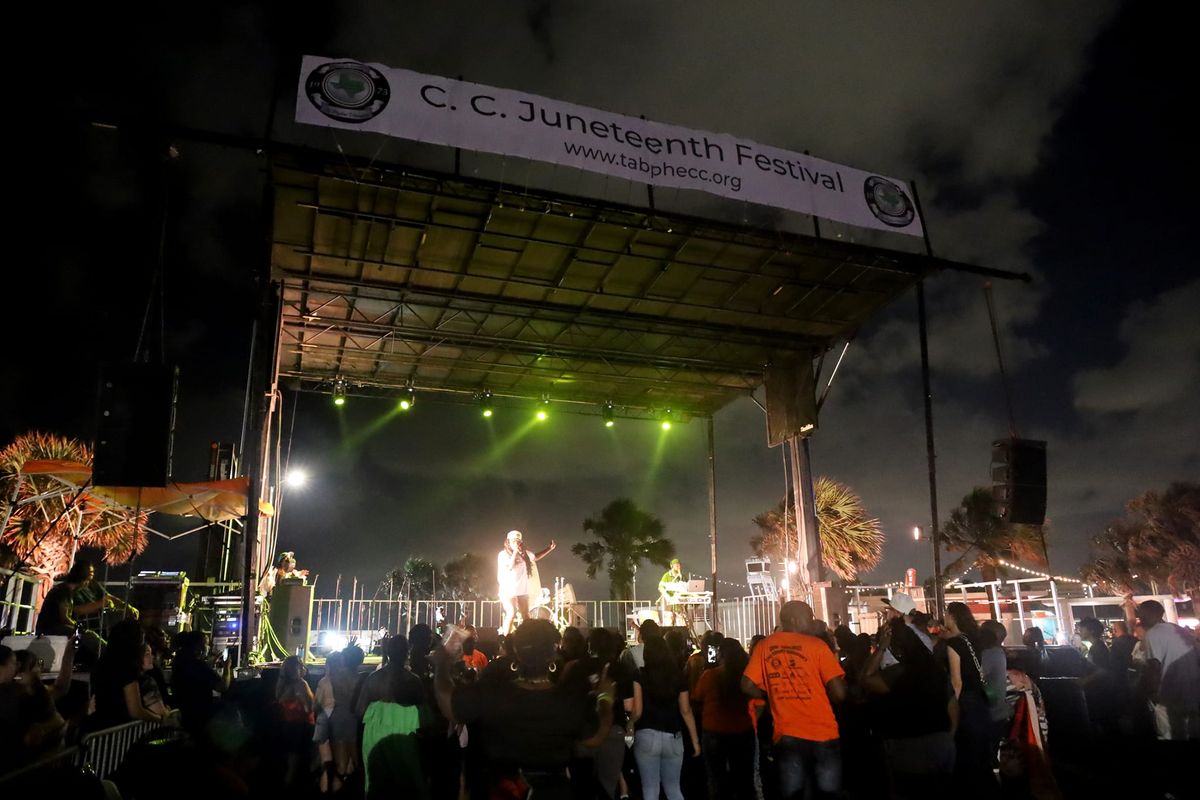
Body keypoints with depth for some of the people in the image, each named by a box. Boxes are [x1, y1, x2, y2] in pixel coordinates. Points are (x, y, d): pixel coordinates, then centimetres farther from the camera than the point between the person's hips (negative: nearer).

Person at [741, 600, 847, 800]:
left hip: (787, 736, 2)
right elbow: (839, 693, -9)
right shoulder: (817, 645, -7)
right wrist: (817, 697, 12)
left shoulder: (764, 646, 3)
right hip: (823, 735, -2)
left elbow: (747, 686, 2)